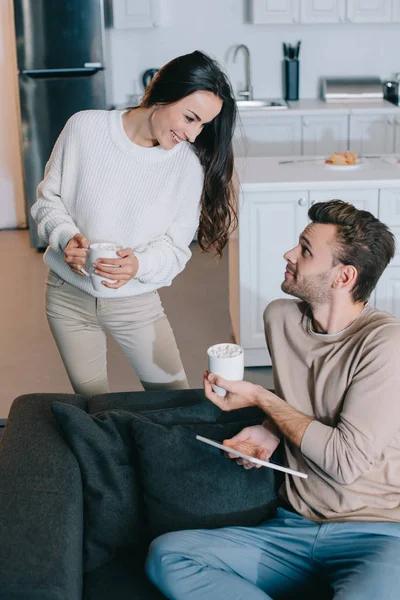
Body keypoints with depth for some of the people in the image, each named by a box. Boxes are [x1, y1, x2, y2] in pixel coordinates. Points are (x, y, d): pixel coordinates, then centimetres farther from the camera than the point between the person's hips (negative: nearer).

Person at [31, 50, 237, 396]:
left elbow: (176, 247, -8)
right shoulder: (85, 128, -15)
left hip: (136, 301, 0)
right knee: (92, 404, 16)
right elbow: (48, 197, -3)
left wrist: (139, 264, -29)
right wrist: (66, 236, -22)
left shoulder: (188, 165, -14)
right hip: (68, 296, 0)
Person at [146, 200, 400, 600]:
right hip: (295, 528, 7)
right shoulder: (281, 318, 6)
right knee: (166, 555, -16)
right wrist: (271, 429, 4)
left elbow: (346, 461, -16)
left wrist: (259, 398, -7)